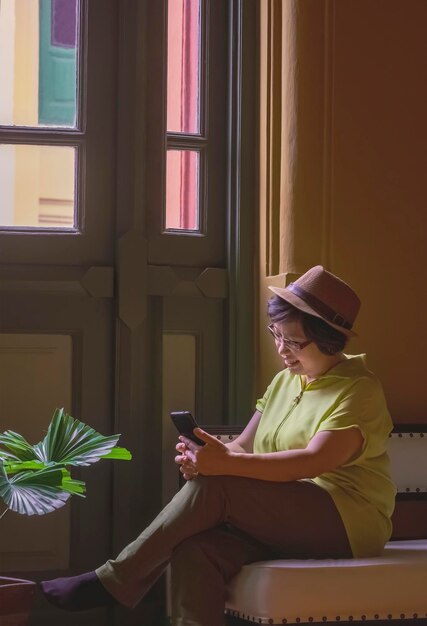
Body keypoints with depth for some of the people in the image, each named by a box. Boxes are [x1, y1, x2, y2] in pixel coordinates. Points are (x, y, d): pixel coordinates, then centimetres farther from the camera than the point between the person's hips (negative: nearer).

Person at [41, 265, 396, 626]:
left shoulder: (359, 390, -6)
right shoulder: (285, 381, 18)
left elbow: (315, 460, -21)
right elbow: (244, 447, 11)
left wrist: (227, 463, -31)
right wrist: (203, 457, -13)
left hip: (347, 521, -6)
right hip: (283, 521, 7)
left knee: (214, 486, -27)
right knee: (196, 548, -27)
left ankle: (115, 581, -18)